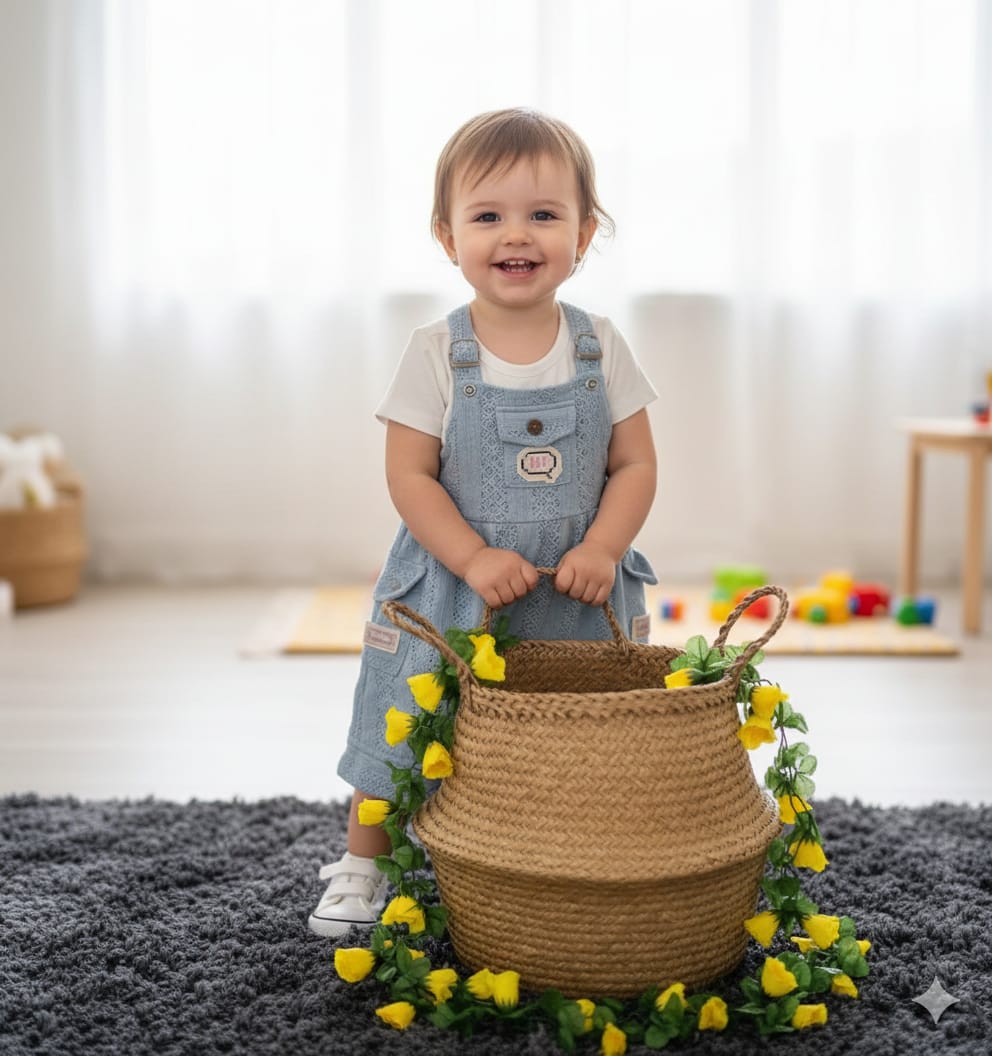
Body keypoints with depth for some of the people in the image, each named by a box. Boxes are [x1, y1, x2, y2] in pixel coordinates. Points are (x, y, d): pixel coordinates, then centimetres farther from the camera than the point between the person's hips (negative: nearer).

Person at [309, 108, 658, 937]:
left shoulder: (601, 348, -2)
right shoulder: (439, 354, -8)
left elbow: (634, 466, 0)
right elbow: (409, 474, -9)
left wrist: (601, 549, -16)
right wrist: (474, 558, -20)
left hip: (579, 597, 2)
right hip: (450, 589, -1)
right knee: (404, 734, 8)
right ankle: (362, 865, 29)